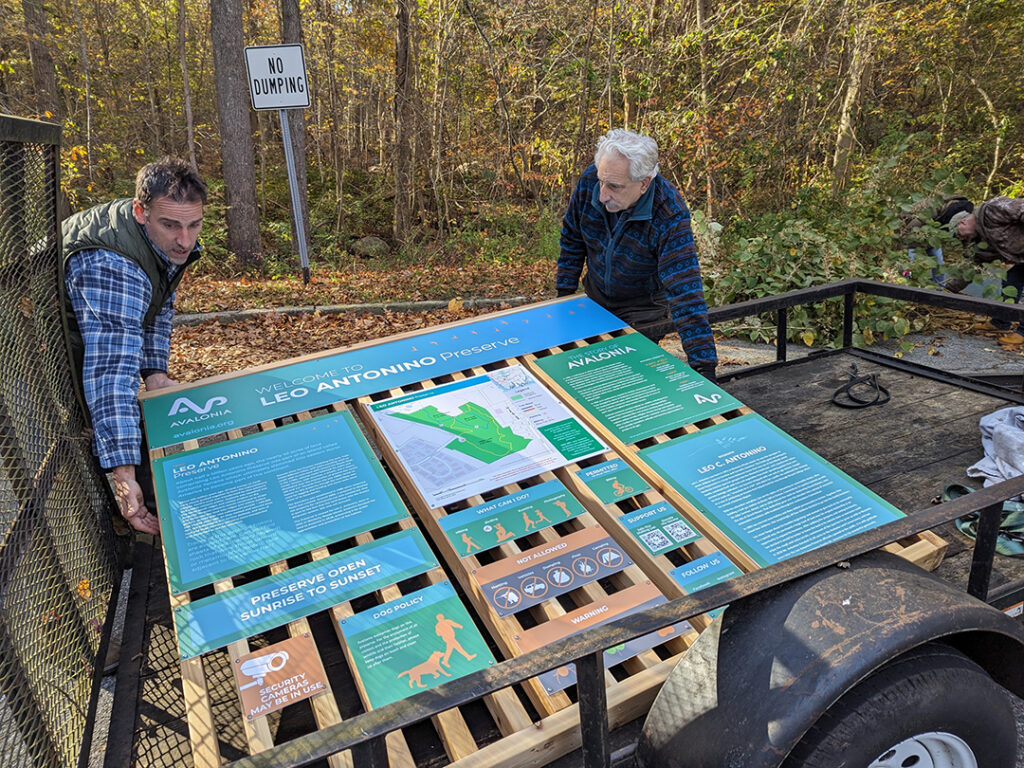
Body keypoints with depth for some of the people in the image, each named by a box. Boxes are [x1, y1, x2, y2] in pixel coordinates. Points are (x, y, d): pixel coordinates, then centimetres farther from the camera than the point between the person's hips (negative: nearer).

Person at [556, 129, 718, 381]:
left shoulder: (670, 216, -32)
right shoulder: (589, 181, -20)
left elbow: (685, 290, -36)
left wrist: (703, 365, -40)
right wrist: (563, 294, 0)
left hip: (644, 308, -4)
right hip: (595, 296, 4)